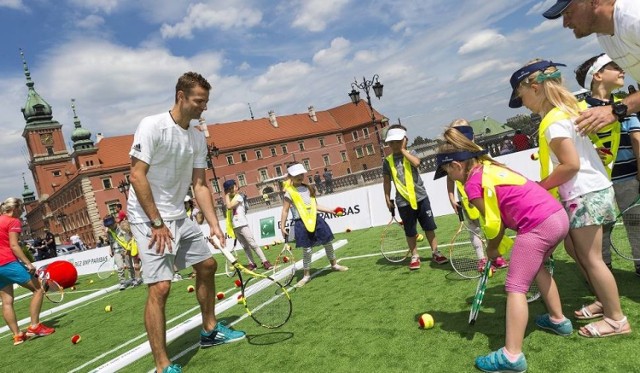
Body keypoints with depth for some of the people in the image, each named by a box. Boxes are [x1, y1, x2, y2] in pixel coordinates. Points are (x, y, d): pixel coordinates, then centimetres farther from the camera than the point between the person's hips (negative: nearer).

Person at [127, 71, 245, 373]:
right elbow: (137, 177, -19)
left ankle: (210, 331, 33)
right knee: (160, 287, -14)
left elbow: (199, 185, 6)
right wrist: (157, 223, -21)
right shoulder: (151, 126, -16)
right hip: (148, 219, -8)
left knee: (207, 265, 15)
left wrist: (214, 224, -2)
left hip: (178, 216, 8)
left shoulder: (198, 138, 4)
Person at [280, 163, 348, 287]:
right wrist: (282, 227, -11)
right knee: (307, 249, -2)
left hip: (316, 219, 6)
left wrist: (330, 210, 12)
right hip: (302, 224, -5)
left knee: (328, 242, 13)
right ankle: (306, 275, 16)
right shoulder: (289, 193, -6)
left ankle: (334, 264, 36)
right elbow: (285, 211, -6)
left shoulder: (308, 188, 10)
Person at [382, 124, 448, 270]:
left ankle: (435, 253, 20)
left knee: (429, 227, 7)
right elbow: (386, 181, 8)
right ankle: (415, 257, 20)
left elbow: (416, 162, -23)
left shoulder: (411, 153, 1)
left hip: (420, 197, 0)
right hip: (403, 202, 0)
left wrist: (403, 150, -14)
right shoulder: (387, 161, 3)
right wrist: (387, 199, 6)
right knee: (410, 231, 8)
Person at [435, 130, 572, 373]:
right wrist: (495, 247, 19)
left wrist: (491, 249, 17)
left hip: (538, 225, -10)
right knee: (537, 267, 32)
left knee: (516, 287, -4)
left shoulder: (473, 183, -8)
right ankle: (558, 320, 45)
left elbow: (493, 224, -1)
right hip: (559, 216, 10)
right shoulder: (490, 167, 17)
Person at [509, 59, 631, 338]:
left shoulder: (553, 122, -19)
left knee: (590, 258, 0)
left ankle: (617, 320, 13)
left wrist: (538, 187, -14)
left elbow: (571, 164, -23)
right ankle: (605, 302, 30)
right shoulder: (568, 109, 11)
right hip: (588, 191, 10)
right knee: (573, 247, 18)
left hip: (585, 195, -10)